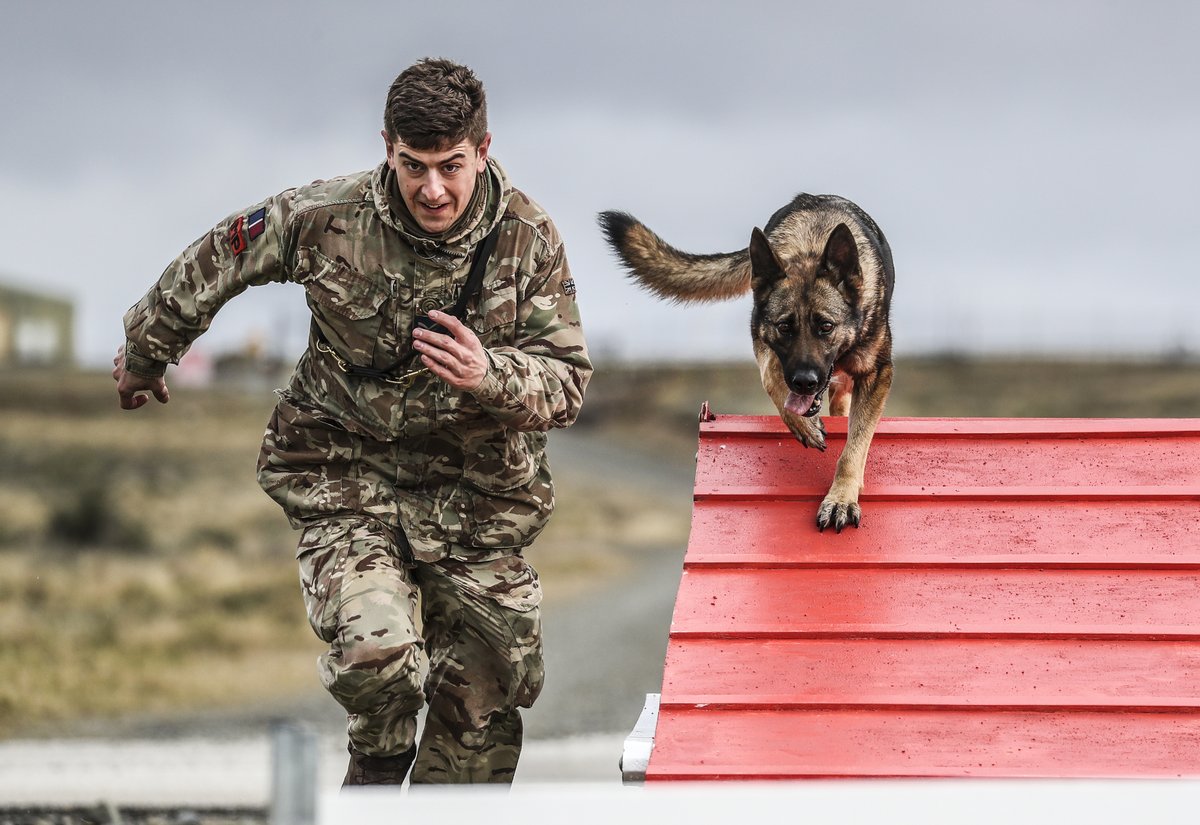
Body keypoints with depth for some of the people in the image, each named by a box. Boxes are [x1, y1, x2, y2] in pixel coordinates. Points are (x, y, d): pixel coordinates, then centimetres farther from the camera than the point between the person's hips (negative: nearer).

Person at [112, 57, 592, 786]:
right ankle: (380, 762, 8)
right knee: (372, 648, -24)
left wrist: (490, 377, -32)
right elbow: (210, 266, 3)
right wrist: (144, 356, 19)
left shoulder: (528, 239, -11)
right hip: (346, 471, -2)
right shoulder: (322, 219, -15)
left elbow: (568, 382, -9)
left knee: (485, 696, 7)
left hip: (477, 486, 2)